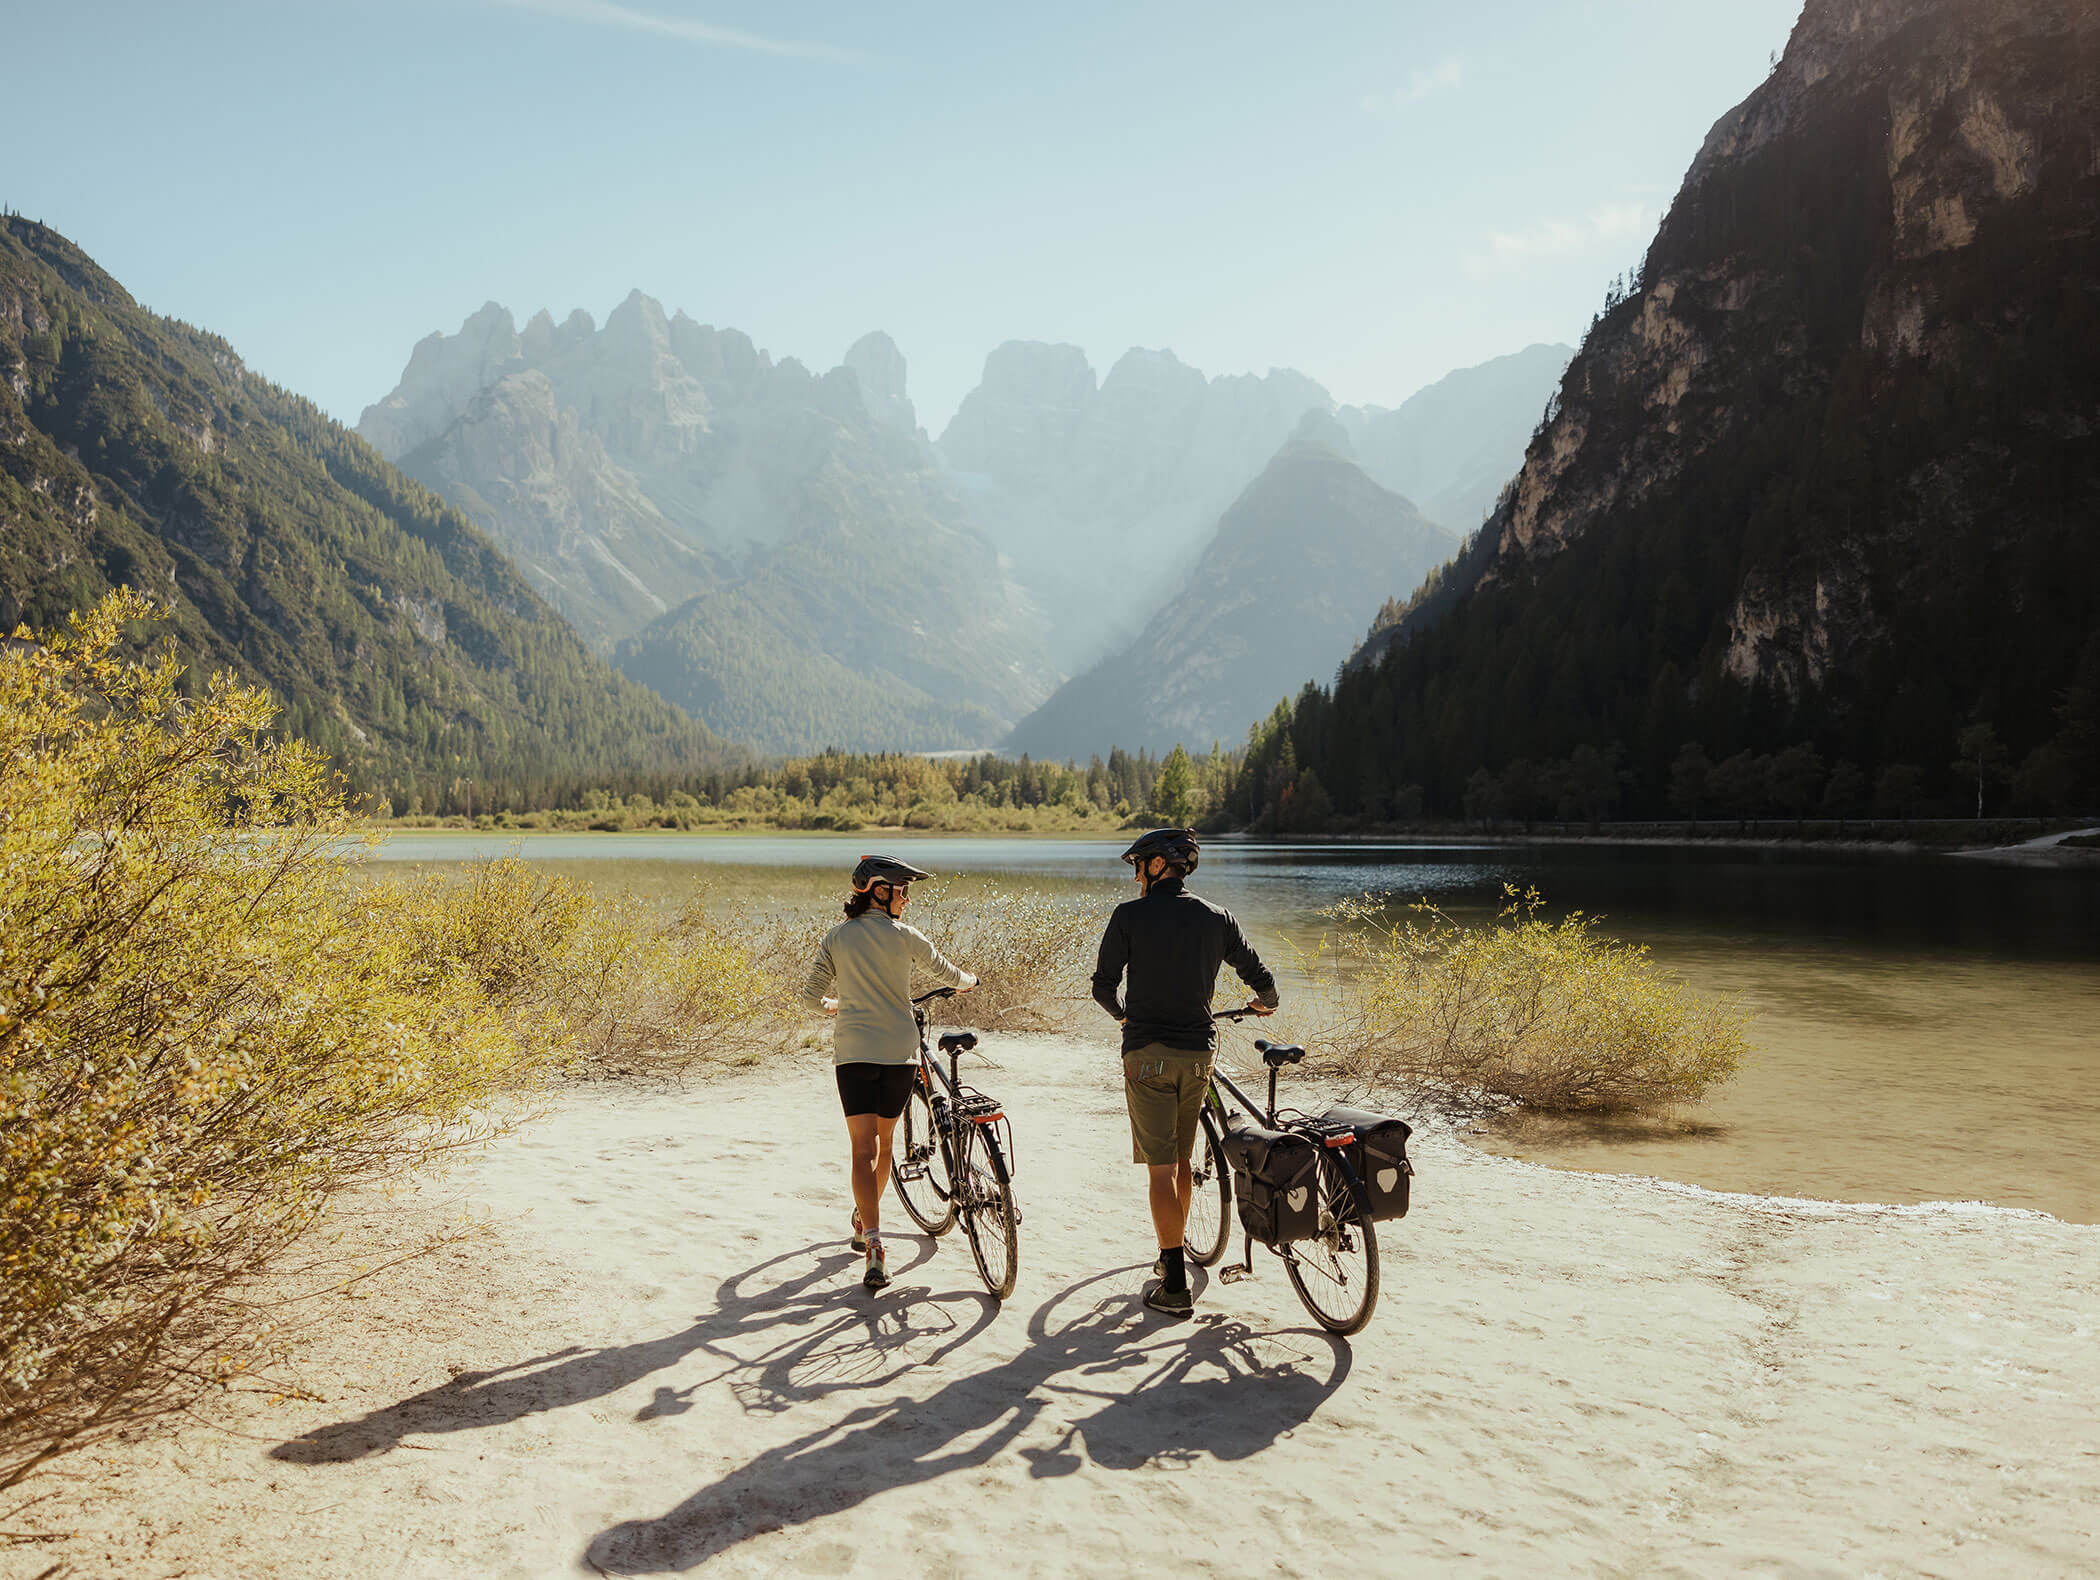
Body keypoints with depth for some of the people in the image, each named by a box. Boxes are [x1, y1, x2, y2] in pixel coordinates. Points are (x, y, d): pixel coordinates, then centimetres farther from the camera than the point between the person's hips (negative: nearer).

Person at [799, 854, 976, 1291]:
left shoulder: (836, 938, 3)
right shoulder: (905, 937, -1)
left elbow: (811, 995, 7)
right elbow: (946, 971, 15)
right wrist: (967, 981, 38)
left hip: (852, 1053, 0)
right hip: (898, 1051, 0)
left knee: (864, 1150, -4)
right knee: (883, 1144, 19)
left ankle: (874, 1249, -17)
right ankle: (865, 1226, 36)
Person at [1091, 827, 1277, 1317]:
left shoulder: (1130, 915, -6)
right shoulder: (1217, 917, 5)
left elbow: (1104, 985, -2)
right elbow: (1258, 976, 11)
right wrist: (1266, 1002, 35)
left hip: (1148, 1053, -4)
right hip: (1198, 1051, 4)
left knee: (1161, 1169, -2)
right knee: (1181, 1161, 19)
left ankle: (1175, 1286, -2)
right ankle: (1173, 1255, 33)